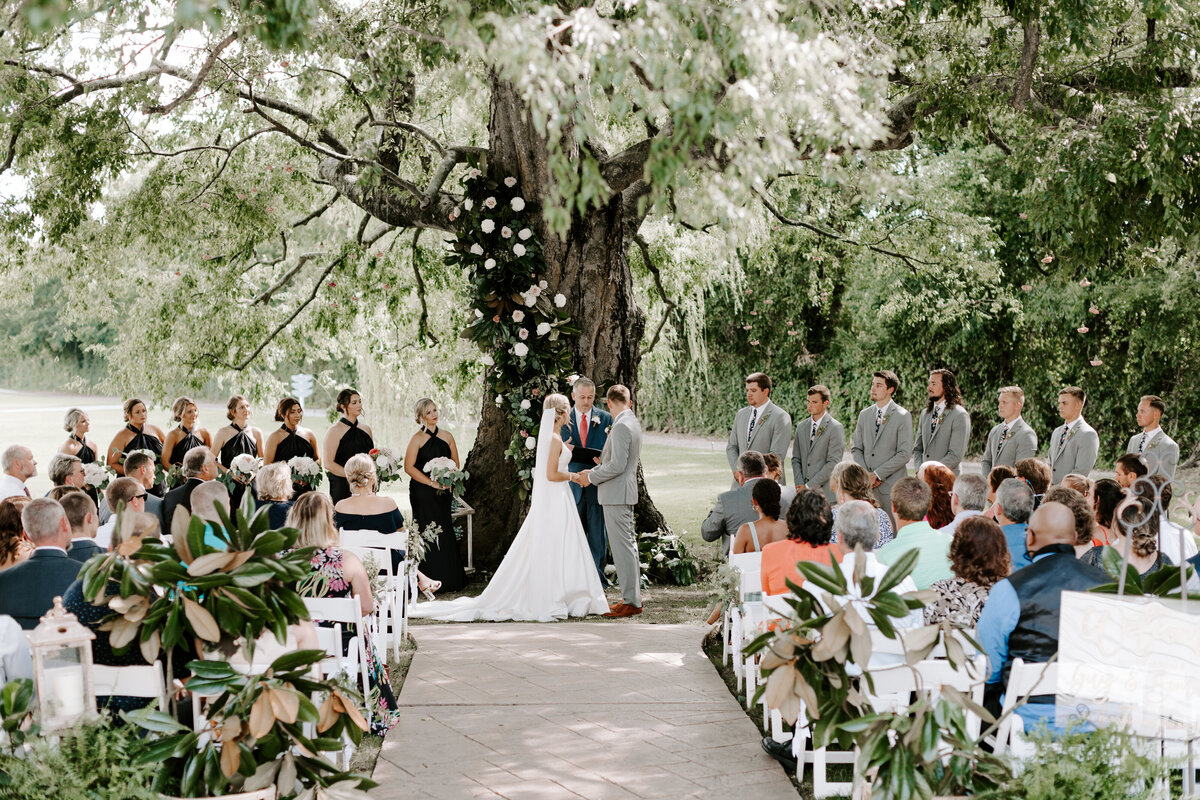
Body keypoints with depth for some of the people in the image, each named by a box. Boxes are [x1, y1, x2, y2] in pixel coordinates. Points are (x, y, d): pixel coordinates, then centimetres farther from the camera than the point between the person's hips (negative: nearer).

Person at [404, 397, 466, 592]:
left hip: (443, 493, 4)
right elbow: (409, 467, -10)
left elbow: (456, 463, 13)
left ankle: (449, 579, 9)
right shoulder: (417, 439, -5)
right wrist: (432, 482, -15)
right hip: (422, 493, -4)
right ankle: (430, 581, -2)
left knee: (445, 533, 4)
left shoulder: (446, 436, 9)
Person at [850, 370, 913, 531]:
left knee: (893, 533, -5)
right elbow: (856, 448, 14)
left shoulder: (903, 416, -3)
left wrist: (877, 474, -13)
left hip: (891, 485, -5)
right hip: (867, 485, 5)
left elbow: (904, 454, -10)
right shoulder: (864, 414, 14)